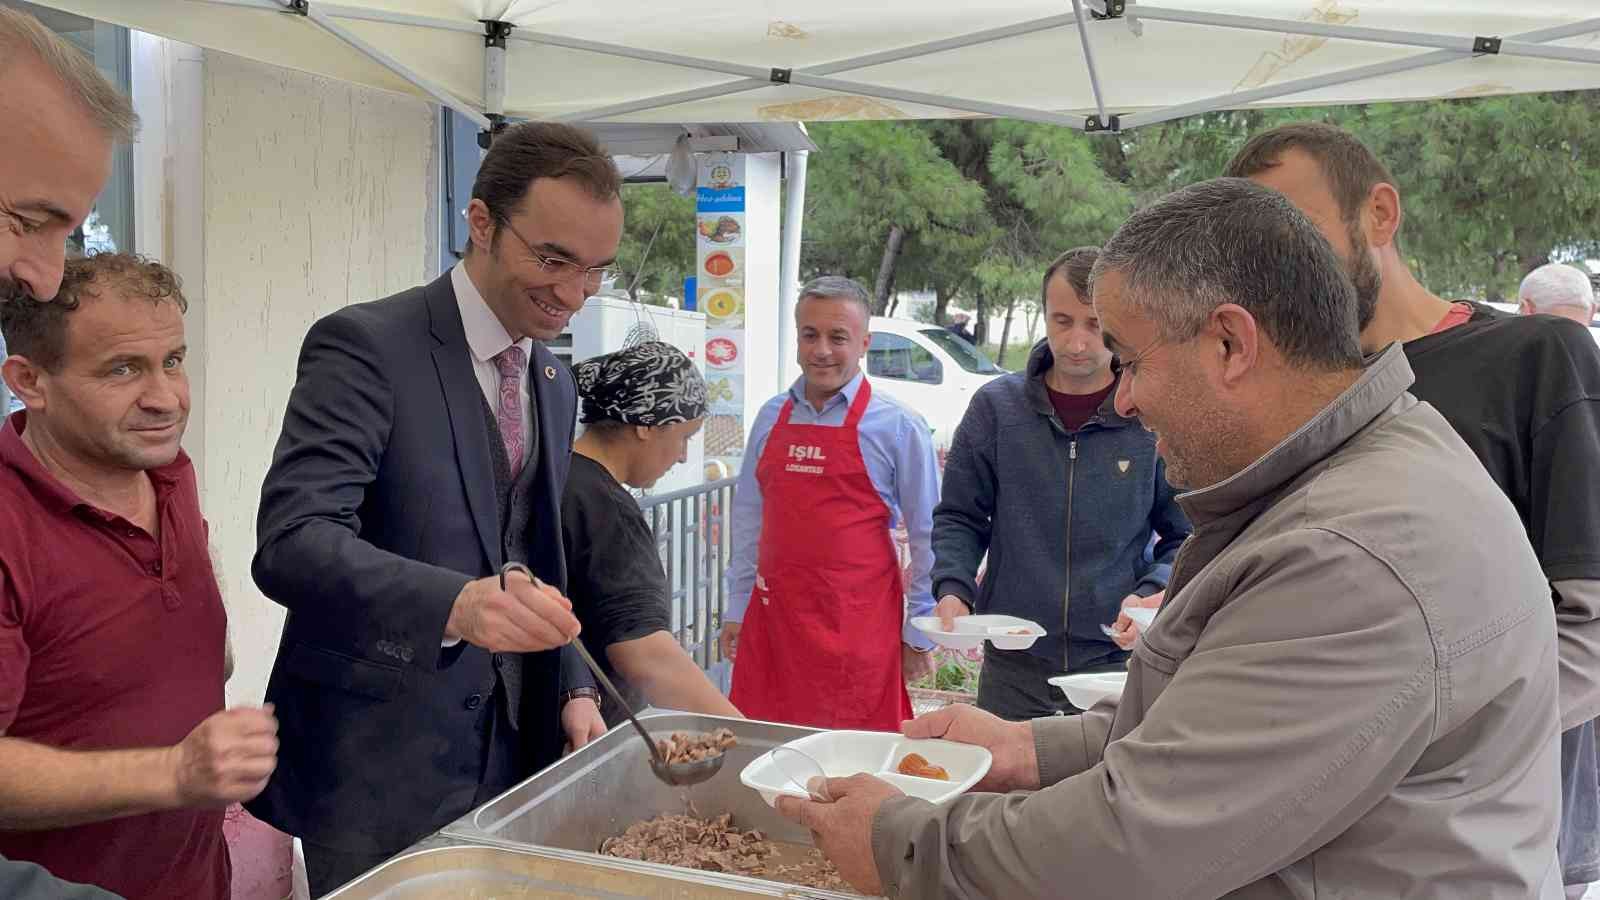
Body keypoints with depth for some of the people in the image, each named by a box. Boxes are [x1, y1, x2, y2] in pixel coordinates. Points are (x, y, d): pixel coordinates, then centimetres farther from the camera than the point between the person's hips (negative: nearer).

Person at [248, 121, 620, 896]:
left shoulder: (556, 384, 10)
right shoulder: (365, 345, -14)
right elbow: (291, 541, -25)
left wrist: (572, 689, 4)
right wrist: (456, 603, -40)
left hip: (510, 747, 7)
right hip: (377, 765, -6)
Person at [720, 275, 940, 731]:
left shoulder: (898, 427, -4)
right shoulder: (772, 416, 9)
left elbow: (928, 536, 0)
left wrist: (920, 633, 0)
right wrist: (737, 608, 15)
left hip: (857, 626, -4)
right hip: (772, 616, 4)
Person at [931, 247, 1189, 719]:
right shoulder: (996, 405, 0)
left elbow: (1186, 535, 4)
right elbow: (959, 517, 7)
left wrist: (1155, 593, -14)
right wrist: (952, 589, -9)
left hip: (1117, 664, -1)